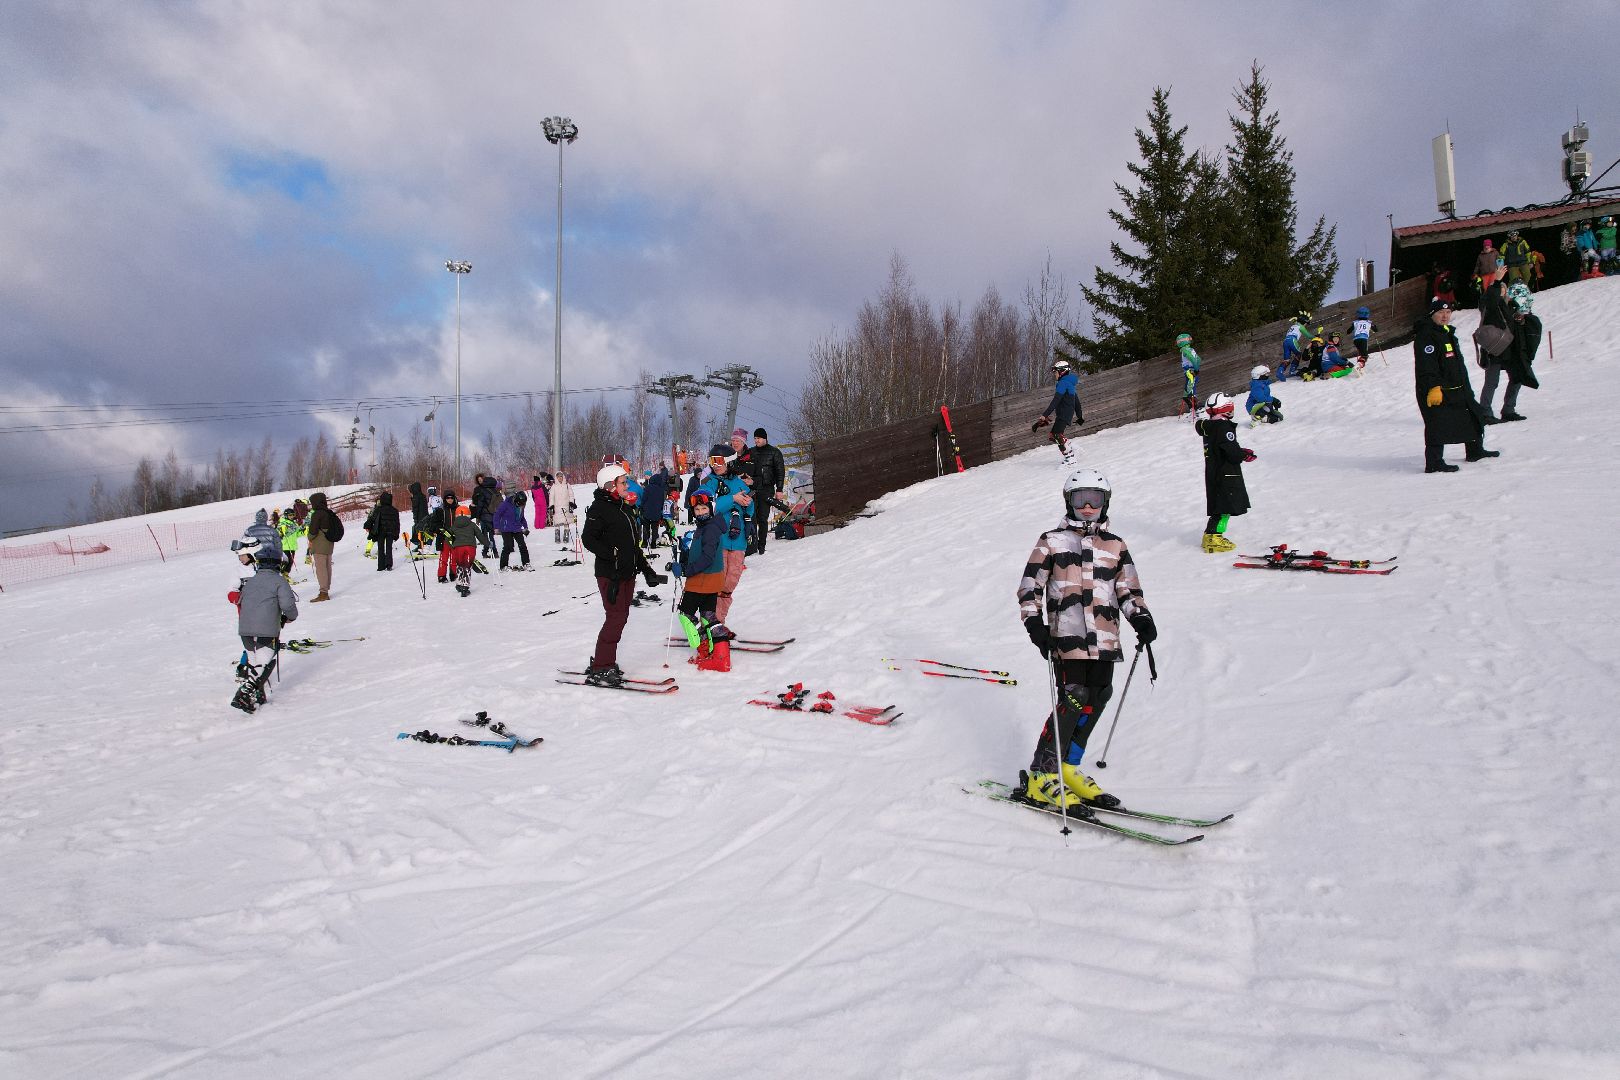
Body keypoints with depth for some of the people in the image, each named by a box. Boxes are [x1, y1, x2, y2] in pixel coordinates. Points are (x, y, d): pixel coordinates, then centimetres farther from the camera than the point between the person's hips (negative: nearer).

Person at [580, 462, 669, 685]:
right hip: (610, 574, -9)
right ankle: (600, 669, -5)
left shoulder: (623, 508, 18)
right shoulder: (599, 508, -10)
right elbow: (588, 538, -19)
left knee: (620, 617, 12)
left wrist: (646, 569, 21)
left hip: (627, 573, 9)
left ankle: (602, 663, 23)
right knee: (616, 617, -11)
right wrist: (611, 554, -27)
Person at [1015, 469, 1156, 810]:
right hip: (1067, 637, -5)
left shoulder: (1115, 546, 19)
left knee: (1096, 702, 2)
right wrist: (1034, 623, -9)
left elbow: (1128, 589, 19)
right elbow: (1029, 587, 4)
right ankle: (1041, 775, -7)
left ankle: (1067, 767, 17)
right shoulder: (1052, 541, 7)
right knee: (1073, 701, -14)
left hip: (1104, 640, 5)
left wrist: (1141, 618, 2)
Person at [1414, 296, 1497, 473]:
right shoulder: (1425, 335, -14)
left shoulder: (1448, 333, 19)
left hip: (1457, 389, 11)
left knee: (1473, 415, 20)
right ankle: (1434, 463, -10)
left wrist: (1465, 385, 28)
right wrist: (1434, 387, -30)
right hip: (1436, 391, -11)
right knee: (1438, 425, -13)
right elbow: (1426, 366, -23)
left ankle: (1475, 450, 35)